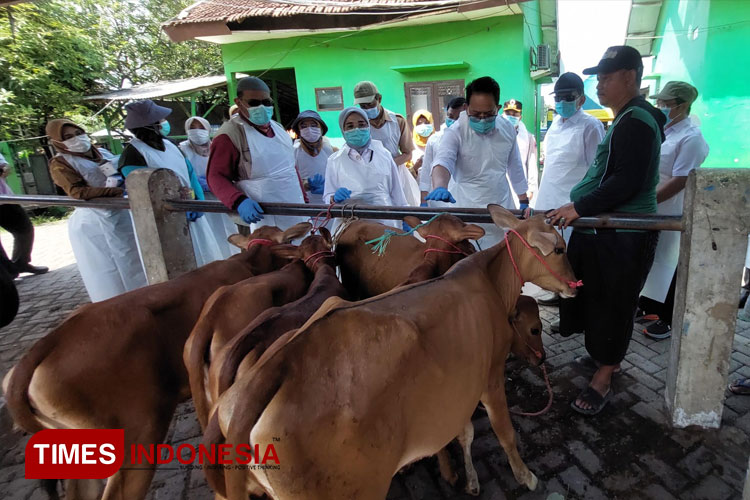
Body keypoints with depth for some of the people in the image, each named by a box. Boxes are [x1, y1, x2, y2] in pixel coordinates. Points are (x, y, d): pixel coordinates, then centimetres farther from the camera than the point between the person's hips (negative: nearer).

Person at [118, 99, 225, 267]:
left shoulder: (168, 144, 9)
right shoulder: (133, 155, -13)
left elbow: (189, 172, 9)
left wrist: (198, 201, -7)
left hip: (191, 215, 7)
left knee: (205, 255, 16)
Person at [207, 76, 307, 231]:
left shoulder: (278, 128, 15)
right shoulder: (229, 135, -9)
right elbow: (216, 177, -10)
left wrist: (304, 200, 20)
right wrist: (239, 202, -28)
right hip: (263, 219, -7)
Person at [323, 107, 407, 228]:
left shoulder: (384, 154, 6)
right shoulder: (334, 160, 5)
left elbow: (396, 191, 9)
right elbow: (327, 197, 5)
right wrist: (335, 198, -17)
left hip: (385, 221, 1)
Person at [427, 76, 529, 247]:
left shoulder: (508, 129, 1)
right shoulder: (455, 132, -14)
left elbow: (515, 167, 13)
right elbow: (442, 161, -32)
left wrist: (524, 201, 17)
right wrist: (440, 187, -53)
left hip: (503, 207, 5)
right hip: (469, 212, -4)